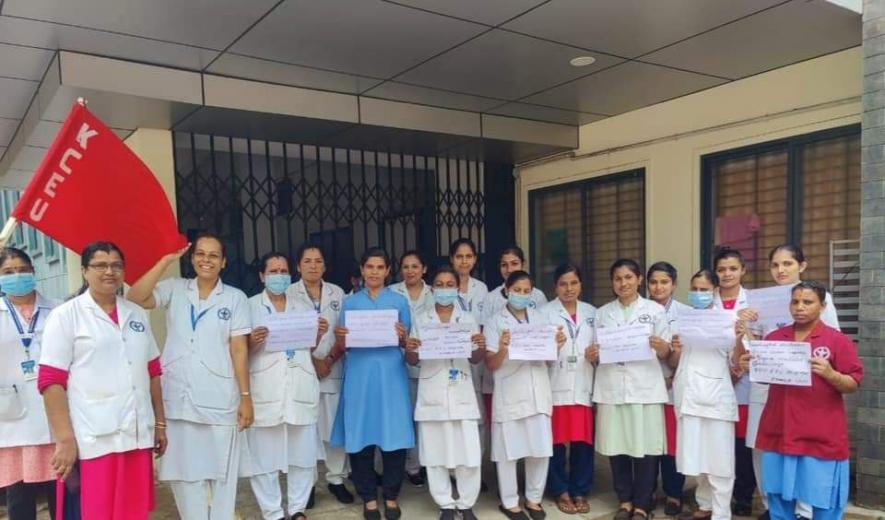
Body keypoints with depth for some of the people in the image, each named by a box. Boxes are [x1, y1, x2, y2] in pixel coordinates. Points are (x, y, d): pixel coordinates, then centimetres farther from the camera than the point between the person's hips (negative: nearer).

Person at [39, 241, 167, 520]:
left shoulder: (137, 314, 13)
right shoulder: (65, 316, -2)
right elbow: (51, 381, -7)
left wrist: (160, 423, 13)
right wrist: (64, 439, -13)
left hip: (138, 434, 5)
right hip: (92, 440, -4)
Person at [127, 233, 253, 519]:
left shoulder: (235, 298, 1)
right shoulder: (174, 289, 5)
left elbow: (239, 349, -1)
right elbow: (135, 298, -11)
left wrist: (246, 396, -4)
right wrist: (166, 260, -11)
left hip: (219, 399, -1)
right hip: (178, 398, 1)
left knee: (221, 471, 10)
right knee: (183, 470, 12)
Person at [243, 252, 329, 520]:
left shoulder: (304, 308, 15)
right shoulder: (249, 307, 3)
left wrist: (320, 334, 0)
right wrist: (252, 342, -20)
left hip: (300, 390, 3)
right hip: (265, 393, -3)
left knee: (303, 452, 8)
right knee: (264, 454, 1)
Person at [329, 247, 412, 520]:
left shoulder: (399, 301, 8)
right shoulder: (349, 302, 10)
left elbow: (407, 344, 8)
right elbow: (343, 347, 9)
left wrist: (402, 337, -14)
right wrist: (339, 339, -13)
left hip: (391, 375, 0)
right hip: (359, 376, 1)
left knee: (394, 435, 1)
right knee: (360, 436, 2)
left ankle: (391, 496, 18)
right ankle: (368, 497, 18)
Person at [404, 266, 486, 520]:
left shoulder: (468, 319, 7)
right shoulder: (420, 320, 5)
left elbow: (474, 360, 9)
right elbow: (412, 361, 6)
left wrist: (481, 347, -12)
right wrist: (409, 349, -16)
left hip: (461, 392, 0)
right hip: (432, 393, 0)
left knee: (468, 451, -1)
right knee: (435, 451, 5)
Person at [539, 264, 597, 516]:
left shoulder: (592, 313, 12)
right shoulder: (545, 312, 0)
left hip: (583, 386, 3)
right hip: (555, 387, -3)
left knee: (583, 441, 6)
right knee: (556, 442, 3)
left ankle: (580, 491, 22)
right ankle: (561, 491, 19)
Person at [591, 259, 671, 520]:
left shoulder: (656, 310, 5)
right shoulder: (602, 313, 11)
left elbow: (665, 354, 3)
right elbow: (597, 350, 13)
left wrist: (660, 346, -19)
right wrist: (591, 355, -9)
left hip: (645, 388, -2)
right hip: (611, 388, 2)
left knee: (645, 448, 1)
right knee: (616, 447, 7)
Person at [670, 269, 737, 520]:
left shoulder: (727, 321, 1)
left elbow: (736, 363, -3)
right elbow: (673, 363, 14)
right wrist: (675, 350, -8)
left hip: (715, 396, -4)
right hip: (689, 394, 4)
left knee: (718, 457, 1)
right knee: (696, 455, 12)